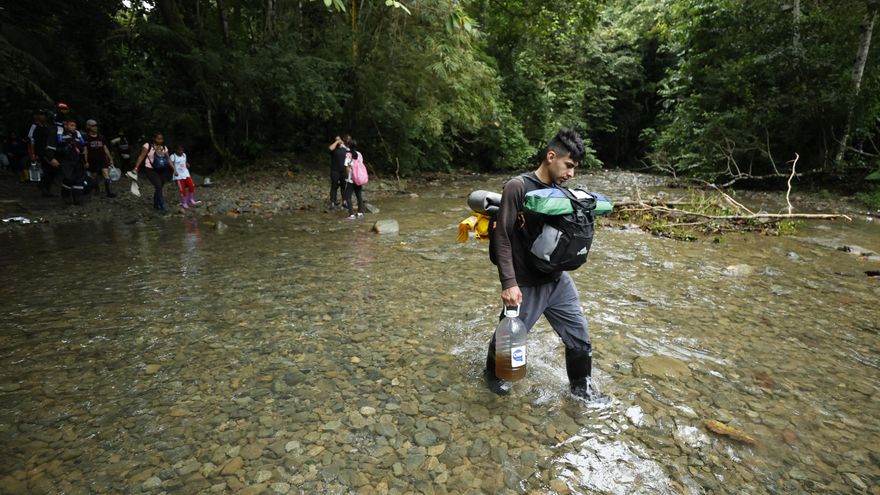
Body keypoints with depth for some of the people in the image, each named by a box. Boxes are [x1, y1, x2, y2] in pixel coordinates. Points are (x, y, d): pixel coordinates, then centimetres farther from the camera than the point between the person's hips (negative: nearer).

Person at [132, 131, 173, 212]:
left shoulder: (164, 148, 8)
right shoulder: (147, 146, -7)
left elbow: (168, 159, 11)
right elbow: (141, 157, -9)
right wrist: (136, 167, -15)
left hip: (162, 171, 5)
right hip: (151, 170, -5)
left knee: (158, 188, 9)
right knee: (158, 186, -17)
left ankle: (156, 205, 25)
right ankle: (162, 207, -12)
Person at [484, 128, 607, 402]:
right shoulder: (517, 187, -16)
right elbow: (503, 238, -17)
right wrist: (509, 283, -20)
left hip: (558, 280, 6)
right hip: (527, 284, -6)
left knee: (579, 337, 14)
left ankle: (581, 385, 38)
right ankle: (493, 373, 42)